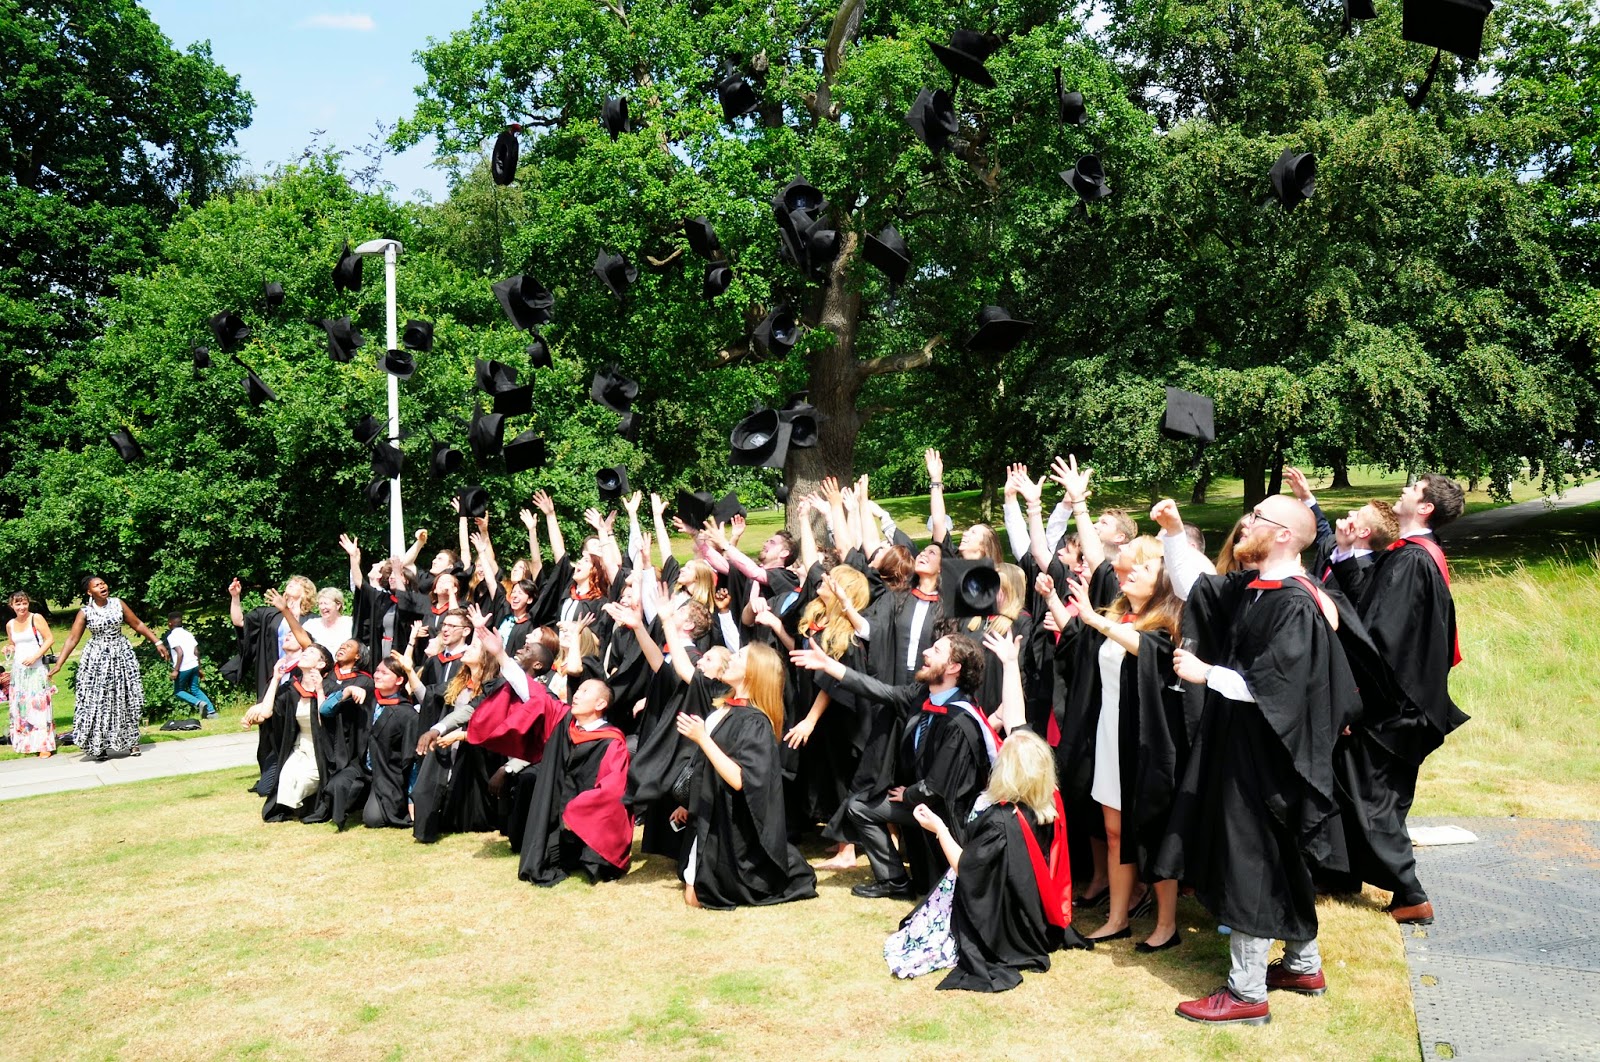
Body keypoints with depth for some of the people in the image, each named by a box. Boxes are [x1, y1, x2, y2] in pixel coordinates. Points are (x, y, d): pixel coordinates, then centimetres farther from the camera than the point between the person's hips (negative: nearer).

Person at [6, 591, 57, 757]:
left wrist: (35, 657, -18)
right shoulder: (10, 624, 9)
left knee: (39, 704, -6)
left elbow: (50, 639, -9)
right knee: (21, 705, 6)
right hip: (18, 669, 5)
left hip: (36, 668, -5)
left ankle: (45, 745, -4)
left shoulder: (36, 618, -6)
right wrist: (9, 649, -1)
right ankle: (27, 743, 14)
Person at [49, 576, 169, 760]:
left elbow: (138, 624, 7)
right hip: (97, 659, -1)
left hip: (121, 656, 2)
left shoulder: (118, 603, 0)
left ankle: (132, 742, 11)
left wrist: (157, 643, 5)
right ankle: (99, 746, 6)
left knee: (125, 700, 4)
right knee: (97, 701, -1)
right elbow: (72, 639, -4)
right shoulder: (85, 612, -4)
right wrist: (59, 664, -9)